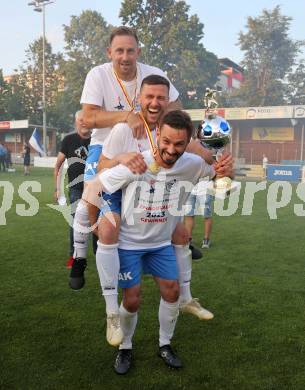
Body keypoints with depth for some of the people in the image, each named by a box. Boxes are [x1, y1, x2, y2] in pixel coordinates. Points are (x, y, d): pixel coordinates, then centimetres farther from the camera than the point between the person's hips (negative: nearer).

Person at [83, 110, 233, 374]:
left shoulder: (192, 165, -16)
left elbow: (217, 172, 5)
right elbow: (92, 190, -21)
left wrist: (224, 172, -20)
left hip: (161, 243, 4)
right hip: (128, 243, -4)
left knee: (172, 292, 6)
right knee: (132, 301, -2)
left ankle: (165, 345, 32)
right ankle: (125, 349, 27)